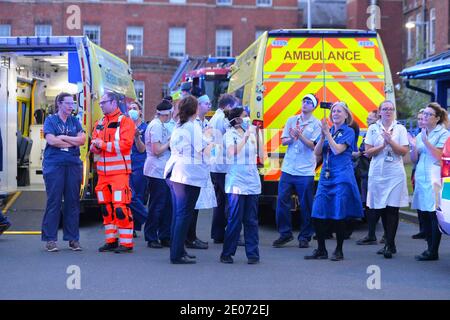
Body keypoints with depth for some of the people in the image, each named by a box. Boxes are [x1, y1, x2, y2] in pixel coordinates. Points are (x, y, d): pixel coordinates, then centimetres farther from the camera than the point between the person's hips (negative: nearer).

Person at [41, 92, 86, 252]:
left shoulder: (75, 121, 16)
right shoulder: (50, 120, 5)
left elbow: (82, 139, 2)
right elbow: (51, 140, -11)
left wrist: (63, 138, -7)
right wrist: (73, 142, -3)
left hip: (73, 165, 4)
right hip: (54, 165, -4)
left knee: (73, 201, 4)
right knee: (54, 201, -4)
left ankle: (73, 238, 10)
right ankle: (50, 239, 2)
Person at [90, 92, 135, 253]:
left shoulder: (125, 121, -5)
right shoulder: (99, 123, 18)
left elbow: (125, 144, -17)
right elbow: (93, 146, 16)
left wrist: (103, 144, -13)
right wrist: (95, 146, -8)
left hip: (119, 171, -7)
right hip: (102, 171, 7)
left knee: (120, 206, -10)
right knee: (106, 207, 10)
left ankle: (126, 242, -4)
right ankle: (111, 240, 19)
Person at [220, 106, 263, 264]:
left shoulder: (251, 132, 13)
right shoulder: (229, 134, 1)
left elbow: (261, 154, 10)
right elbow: (232, 152, -17)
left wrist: (258, 135, 2)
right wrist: (246, 136, -16)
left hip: (252, 180, 4)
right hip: (236, 181, -4)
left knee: (251, 220, 4)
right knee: (234, 219, -5)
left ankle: (252, 254, 9)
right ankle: (227, 254, 4)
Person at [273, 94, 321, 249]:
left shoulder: (316, 124, 0)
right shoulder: (292, 120, 11)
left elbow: (314, 146, -10)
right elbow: (283, 141, 10)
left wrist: (300, 135, -22)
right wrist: (291, 138, -11)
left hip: (306, 171, -4)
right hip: (288, 168, 4)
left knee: (305, 205, 1)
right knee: (282, 201, 1)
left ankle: (305, 237, 12)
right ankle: (285, 233, 13)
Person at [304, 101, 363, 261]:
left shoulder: (348, 132, 0)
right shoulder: (327, 130, 15)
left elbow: (337, 150, -13)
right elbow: (317, 153, 6)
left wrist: (327, 133, -9)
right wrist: (322, 136, -6)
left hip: (342, 177, -5)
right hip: (325, 176, 5)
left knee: (339, 215, -3)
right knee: (317, 214, 0)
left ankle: (339, 250, 10)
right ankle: (321, 250, 11)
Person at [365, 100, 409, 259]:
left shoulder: (400, 129, 6)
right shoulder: (373, 128, 8)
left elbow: (404, 151, -2)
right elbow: (368, 152, 2)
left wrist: (391, 142, -14)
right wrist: (383, 145, -11)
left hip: (395, 173, -2)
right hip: (377, 173, 2)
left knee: (392, 209, -7)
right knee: (381, 209, 5)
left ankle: (389, 245, -6)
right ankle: (390, 244, 17)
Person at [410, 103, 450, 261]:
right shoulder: (420, 135, 17)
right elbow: (414, 160, 15)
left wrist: (425, 141, -16)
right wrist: (413, 147, -3)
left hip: (434, 178, -6)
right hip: (421, 177, 6)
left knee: (434, 214, -8)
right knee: (424, 215, 6)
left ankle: (433, 251, -5)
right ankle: (430, 248, 13)